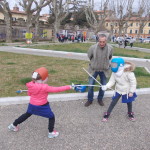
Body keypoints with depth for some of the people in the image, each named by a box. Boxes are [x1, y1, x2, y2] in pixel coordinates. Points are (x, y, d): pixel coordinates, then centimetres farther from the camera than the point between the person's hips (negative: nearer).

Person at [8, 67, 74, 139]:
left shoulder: (31, 85, -10)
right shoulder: (44, 87, -25)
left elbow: (29, 93, 8)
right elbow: (57, 89, -23)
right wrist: (68, 87, -17)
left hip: (32, 104, 6)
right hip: (42, 106, -6)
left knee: (27, 114, 28)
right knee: (51, 117, 12)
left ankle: (13, 125, 40)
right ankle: (51, 133, 17)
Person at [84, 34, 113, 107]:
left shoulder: (110, 48, -16)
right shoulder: (93, 47, -20)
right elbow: (89, 56, 1)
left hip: (104, 70, 2)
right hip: (94, 69, -1)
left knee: (104, 86, 11)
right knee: (90, 85, 3)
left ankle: (100, 99, 33)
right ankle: (90, 100, 23)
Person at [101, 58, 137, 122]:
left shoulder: (128, 72, -29)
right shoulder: (114, 72, -15)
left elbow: (133, 82, -21)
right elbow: (112, 81, -10)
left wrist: (131, 91, -17)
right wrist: (106, 86, -27)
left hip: (127, 91, -2)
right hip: (118, 90, 3)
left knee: (129, 102, 18)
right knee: (113, 102, 3)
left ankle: (130, 114, 44)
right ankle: (107, 114, 16)